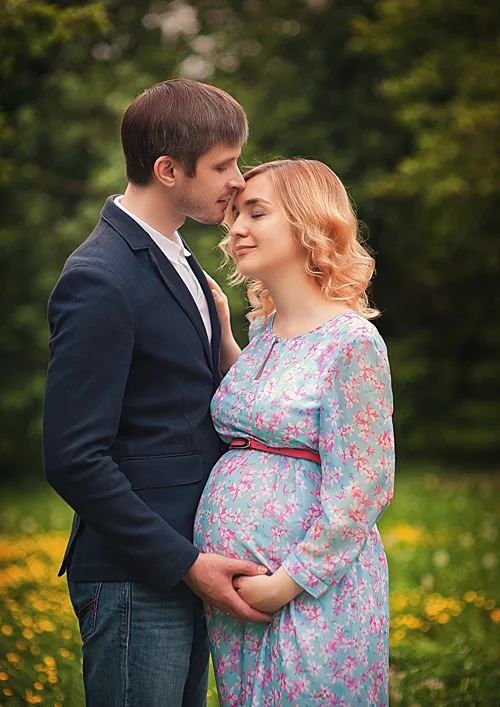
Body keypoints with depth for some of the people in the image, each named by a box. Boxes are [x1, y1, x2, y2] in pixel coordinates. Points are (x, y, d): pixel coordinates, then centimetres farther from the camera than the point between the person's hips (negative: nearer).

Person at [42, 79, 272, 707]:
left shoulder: (177, 262, 13)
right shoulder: (99, 283, -17)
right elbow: (73, 458, -20)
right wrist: (185, 563, -18)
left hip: (184, 568, 9)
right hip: (134, 583, -9)